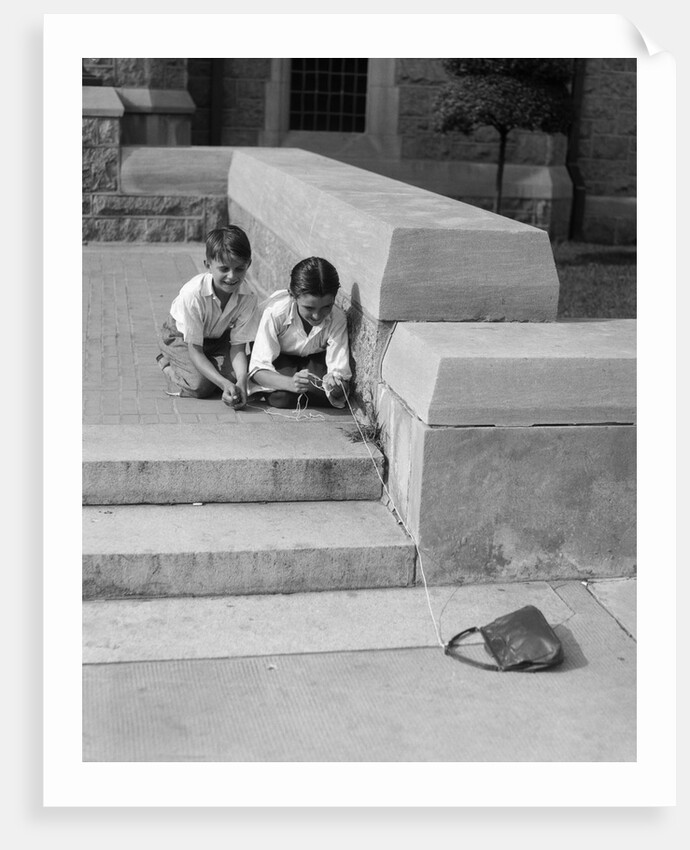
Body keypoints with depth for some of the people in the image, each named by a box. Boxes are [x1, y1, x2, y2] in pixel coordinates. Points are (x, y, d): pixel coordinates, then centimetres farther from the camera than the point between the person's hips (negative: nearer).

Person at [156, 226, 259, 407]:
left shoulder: (248, 298, -26)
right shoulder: (193, 294, -36)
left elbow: (238, 347, -20)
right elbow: (195, 351, -31)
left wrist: (241, 381, -41)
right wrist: (224, 384, -44)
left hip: (218, 338, 4)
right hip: (180, 336, -3)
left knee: (236, 376, -22)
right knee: (200, 385, -24)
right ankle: (167, 363, 6)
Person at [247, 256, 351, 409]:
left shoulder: (337, 319, -30)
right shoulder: (275, 312, -36)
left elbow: (340, 371, -29)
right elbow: (258, 369, -35)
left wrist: (336, 383, -56)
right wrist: (291, 383, -55)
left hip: (315, 358, 2)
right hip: (280, 358, -1)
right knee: (281, 397, -30)